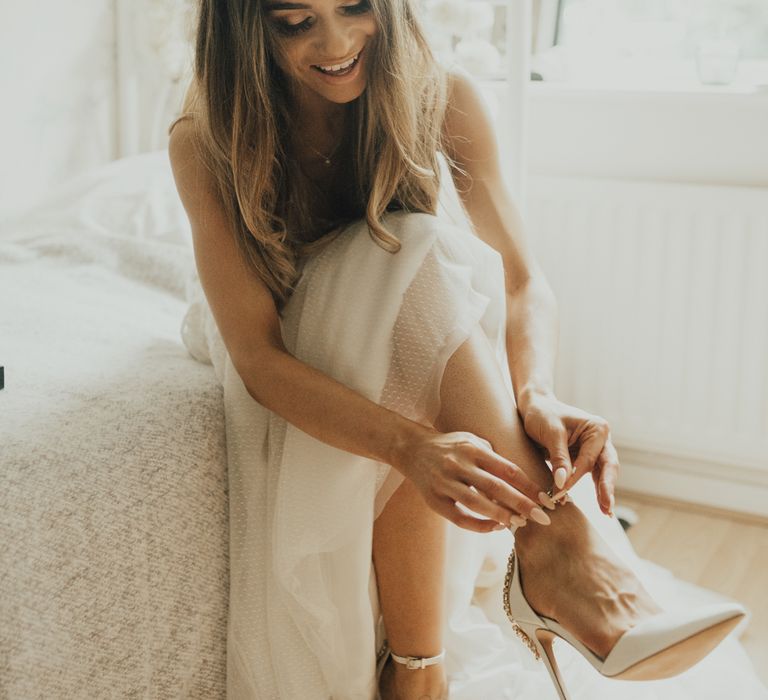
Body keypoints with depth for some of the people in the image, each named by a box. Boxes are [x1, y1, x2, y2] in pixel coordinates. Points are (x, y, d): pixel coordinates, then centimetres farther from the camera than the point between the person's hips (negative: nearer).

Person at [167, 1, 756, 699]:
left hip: (422, 365, 2)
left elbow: (525, 282, -17)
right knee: (416, 252, -32)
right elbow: (256, 355, -29)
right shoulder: (207, 142, -20)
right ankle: (550, 535, -33)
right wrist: (411, 445, -46)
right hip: (297, 385, -2)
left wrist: (537, 396, -41)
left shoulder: (439, 98, -15)